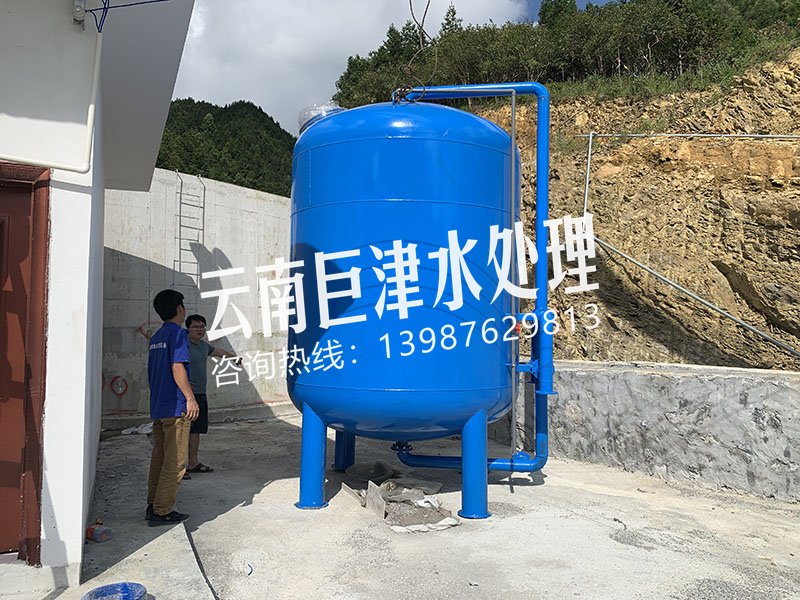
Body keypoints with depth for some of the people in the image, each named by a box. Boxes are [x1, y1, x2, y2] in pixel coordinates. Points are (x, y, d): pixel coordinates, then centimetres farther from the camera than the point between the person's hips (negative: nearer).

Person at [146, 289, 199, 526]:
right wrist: (190, 398, -18)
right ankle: (162, 511, 0)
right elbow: (177, 367, -20)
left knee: (159, 457, 15)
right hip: (176, 408, -9)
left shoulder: (156, 337, 16)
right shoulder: (178, 333, -11)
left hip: (158, 408, 9)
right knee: (175, 461, -3)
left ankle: (153, 506, 21)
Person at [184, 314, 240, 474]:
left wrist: (235, 357, 50)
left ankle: (193, 463, 20)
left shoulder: (204, 345, 16)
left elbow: (219, 351, 35)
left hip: (201, 395, 9)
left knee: (196, 429, 12)